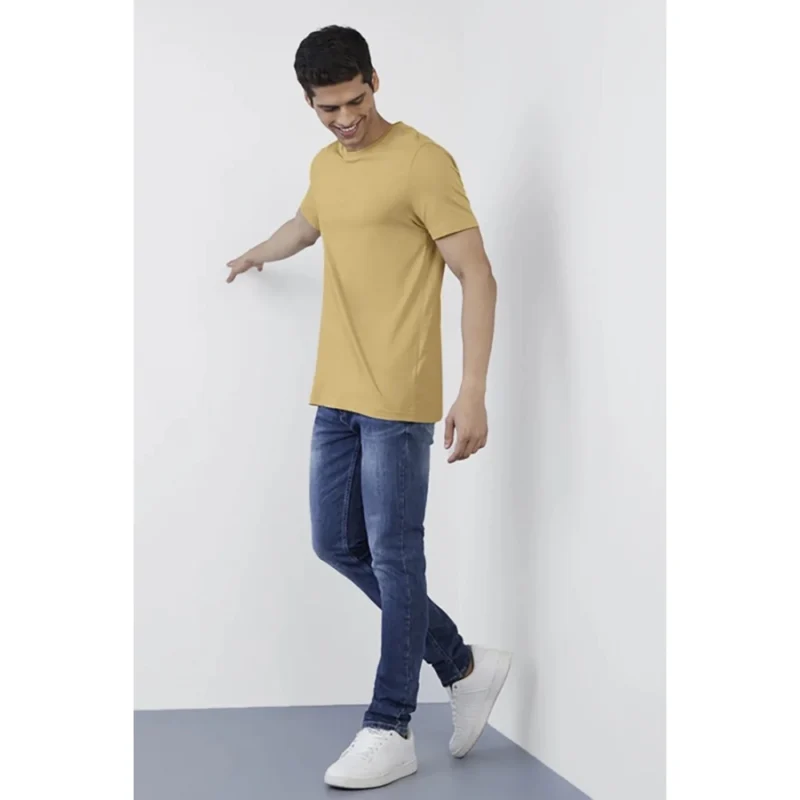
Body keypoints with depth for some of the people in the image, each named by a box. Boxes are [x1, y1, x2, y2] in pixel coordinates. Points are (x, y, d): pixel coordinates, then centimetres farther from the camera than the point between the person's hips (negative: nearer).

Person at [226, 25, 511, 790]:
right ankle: (464, 666, 22)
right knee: (337, 544, 9)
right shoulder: (324, 166, 14)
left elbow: (478, 277, -13)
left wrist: (474, 392, -22)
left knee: (393, 557, -3)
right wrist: (255, 255, 58)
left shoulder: (423, 163, -10)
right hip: (335, 395, 8)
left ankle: (389, 730, 7)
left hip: (397, 400, -8)